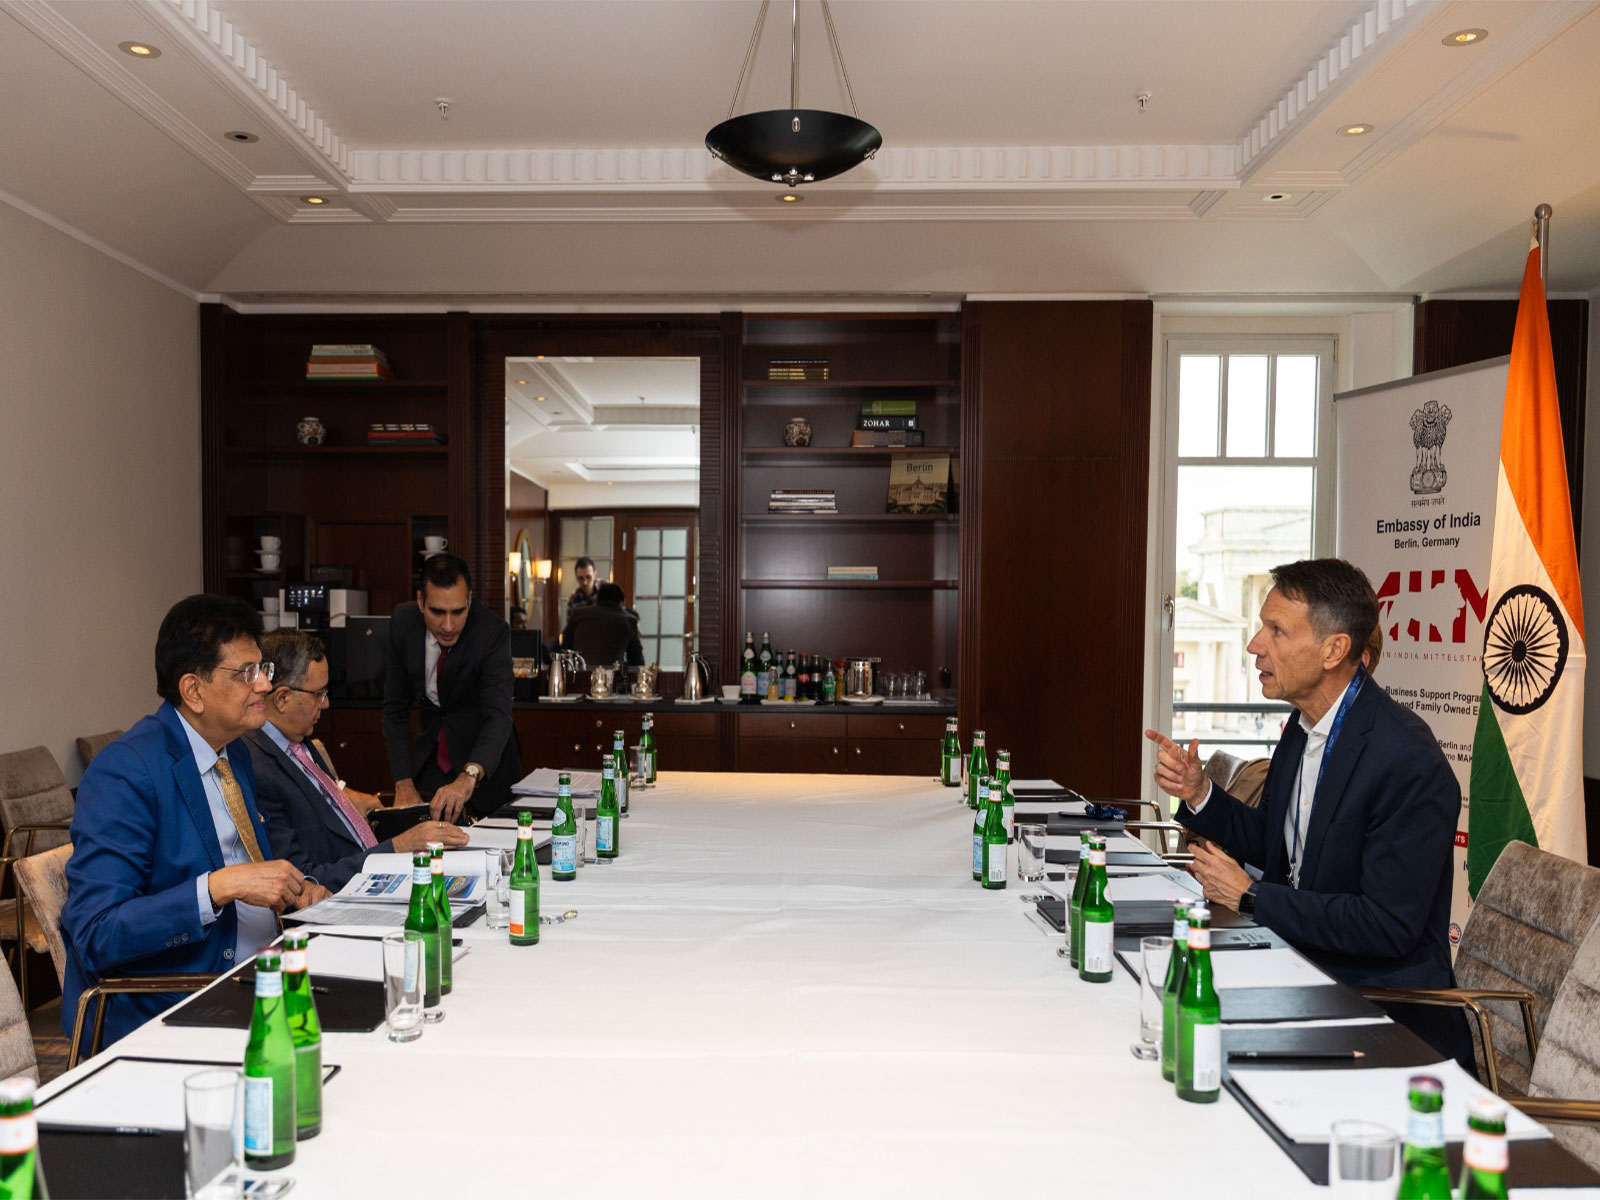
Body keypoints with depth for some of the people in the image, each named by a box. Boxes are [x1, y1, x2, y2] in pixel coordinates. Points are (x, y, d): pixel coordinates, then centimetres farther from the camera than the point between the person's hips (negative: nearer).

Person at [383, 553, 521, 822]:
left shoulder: (493, 633, -27)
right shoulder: (403, 623, -15)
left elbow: (498, 715, -38)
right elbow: (395, 708, -7)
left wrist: (469, 777, -56)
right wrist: (403, 784, -17)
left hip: (484, 761, -3)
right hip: (430, 756, 3)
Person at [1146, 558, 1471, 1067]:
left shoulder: (1408, 761, -23)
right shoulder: (1303, 728, 4)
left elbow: (1388, 926, -24)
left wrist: (1250, 897, -18)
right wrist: (1198, 794, -2)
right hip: (1302, 972, 8)